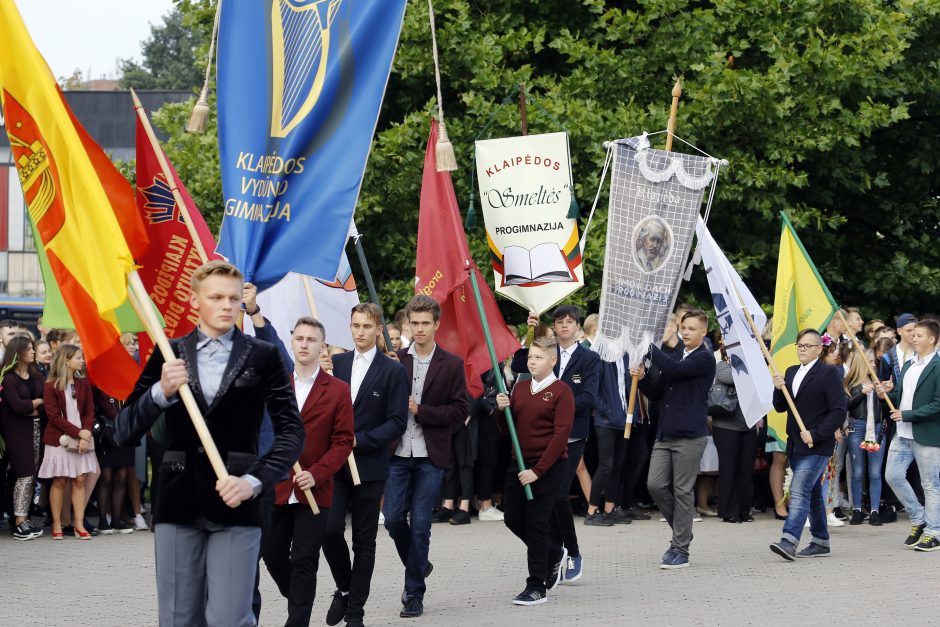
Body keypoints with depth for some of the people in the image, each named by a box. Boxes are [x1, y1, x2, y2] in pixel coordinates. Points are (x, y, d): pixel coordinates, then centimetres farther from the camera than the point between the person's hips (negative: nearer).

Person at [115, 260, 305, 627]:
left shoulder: (262, 357, 3)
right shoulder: (168, 355, 7)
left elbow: (292, 431, -1)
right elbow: (124, 434, 3)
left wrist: (254, 481, -16)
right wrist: (161, 392, -15)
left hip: (235, 503, -2)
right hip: (178, 501, 2)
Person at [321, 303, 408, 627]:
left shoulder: (393, 370, -3)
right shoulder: (335, 363, 7)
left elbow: (396, 422, -6)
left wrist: (359, 440, -16)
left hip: (369, 464, -2)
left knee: (364, 542, 5)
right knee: (329, 530, -11)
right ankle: (344, 588, 15)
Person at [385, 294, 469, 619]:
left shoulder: (452, 365, 1)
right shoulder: (395, 360, 5)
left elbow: (461, 410, -3)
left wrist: (420, 410, -12)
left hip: (430, 456, -2)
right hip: (398, 454, 2)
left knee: (420, 525, -1)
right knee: (393, 518, -1)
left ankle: (414, 594, 8)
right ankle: (418, 566, 27)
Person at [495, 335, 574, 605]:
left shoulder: (561, 391, -8)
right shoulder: (520, 389, 11)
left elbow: (561, 435, -14)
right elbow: (506, 430, 15)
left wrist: (538, 470, -19)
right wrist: (502, 410, -7)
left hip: (547, 467, -7)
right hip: (519, 463, 7)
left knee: (537, 523, -4)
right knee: (513, 519, 8)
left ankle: (537, 587, 4)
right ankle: (552, 557, 32)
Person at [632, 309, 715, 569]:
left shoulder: (704, 359, -6)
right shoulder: (675, 357, 18)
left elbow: (674, 369, -21)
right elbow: (657, 393, 19)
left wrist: (648, 344, -15)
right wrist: (642, 378, -1)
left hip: (690, 435, -7)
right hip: (665, 433, 7)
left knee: (682, 491, -3)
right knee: (656, 485, -1)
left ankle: (680, 550, 4)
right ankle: (681, 531, 19)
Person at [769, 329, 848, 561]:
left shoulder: (829, 373, -8)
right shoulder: (791, 372, 15)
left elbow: (839, 411, -12)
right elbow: (780, 407, 15)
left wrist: (816, 435, -19)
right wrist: (779, 389, -5)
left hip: (817, 445, -8)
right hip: (796, 445, 8)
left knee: (800, 491, -18)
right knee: (812, 493, 16)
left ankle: (789, 541, -26)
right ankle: (821, 541, 25)